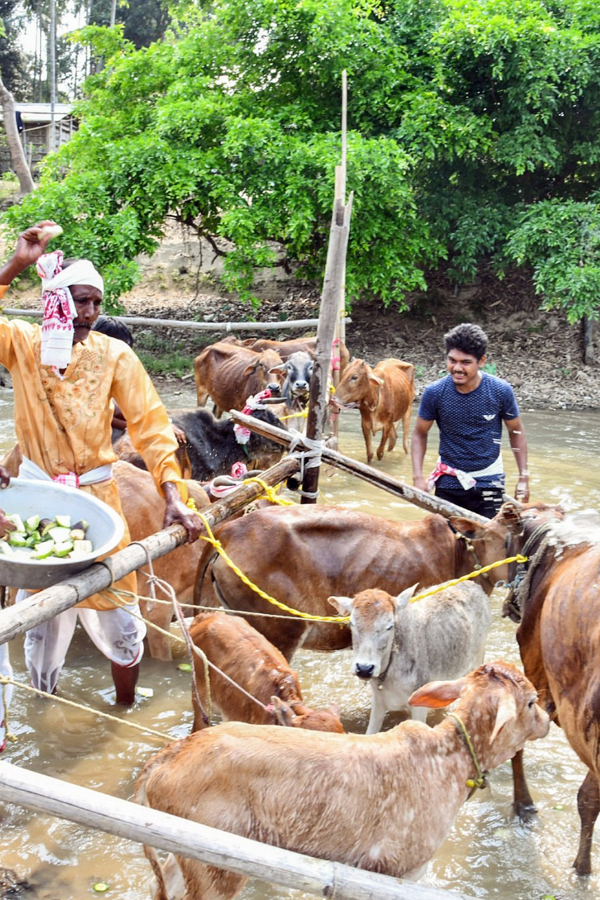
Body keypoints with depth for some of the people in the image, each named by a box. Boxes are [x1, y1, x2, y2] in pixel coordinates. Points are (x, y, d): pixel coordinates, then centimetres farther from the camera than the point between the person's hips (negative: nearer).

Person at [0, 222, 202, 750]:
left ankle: (127, 709, 31)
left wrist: (174, 496, -21)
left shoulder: (114, 355, -8)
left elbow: (152, 425, -11)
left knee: (118, 616, 7)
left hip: (96, 497, 0)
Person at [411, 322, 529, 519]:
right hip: (448, 480, 1)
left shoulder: (501, 391, -14)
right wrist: (418, 476, -10)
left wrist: (523, 477, -2)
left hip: (488, 481, -1)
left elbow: (516, 431, 1)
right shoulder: (434, 392, -13)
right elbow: (420, 434, 0)